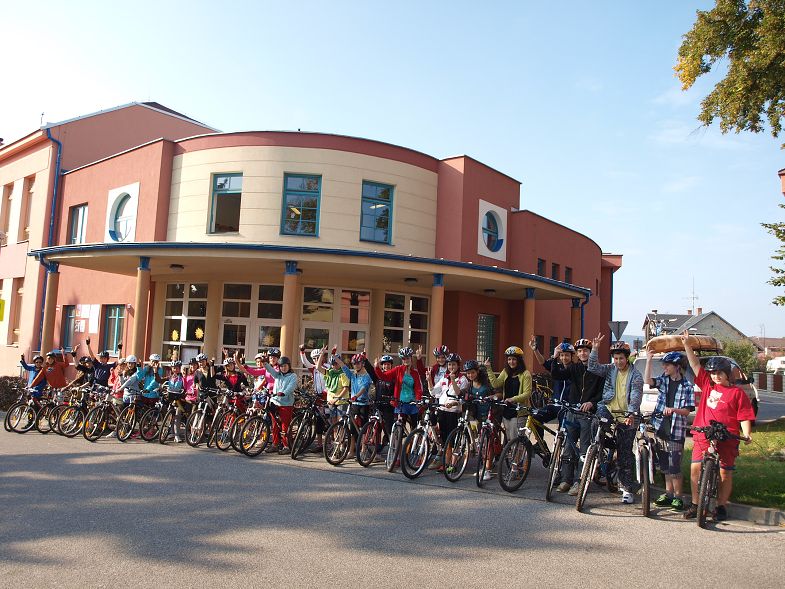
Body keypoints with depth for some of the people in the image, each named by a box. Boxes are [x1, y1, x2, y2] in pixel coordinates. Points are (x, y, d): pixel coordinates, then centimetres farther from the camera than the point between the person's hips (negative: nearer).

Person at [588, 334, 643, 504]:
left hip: (626, 417, -3)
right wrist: (595, 349, -17)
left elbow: (636, 396, -13)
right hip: (609, 410, 3)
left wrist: (631, 413, -29)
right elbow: (593, 368, -6)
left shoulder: (635, 375, -3)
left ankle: (628, 488, 11)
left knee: (625, 454, 1)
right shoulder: (610, 369, 7)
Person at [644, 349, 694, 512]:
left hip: (676, 431, -5)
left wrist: (673, 410, -25)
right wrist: (649, 359, -15)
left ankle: (678, 497, 8)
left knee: (674, 466, -5)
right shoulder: (664, 381, 6)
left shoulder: (687, 386, -4)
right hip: (661, 428, 5)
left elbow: (687, 410, -6)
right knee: (665, 465, 13)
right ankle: (668, 494, 24)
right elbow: (647, 380, -13)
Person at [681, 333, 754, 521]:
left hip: (727, 438, -3)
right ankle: (695, 505, 10)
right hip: (702, 435, 4)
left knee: (725, 472, 4)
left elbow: (744, 417, -4)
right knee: (695, 468, -1)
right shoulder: (707, 384, 11)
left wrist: (747, 435, -17)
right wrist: (687, 345, 11)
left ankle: (721, 506, 17)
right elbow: (695, 365, 14)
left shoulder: (737, 392, 0)